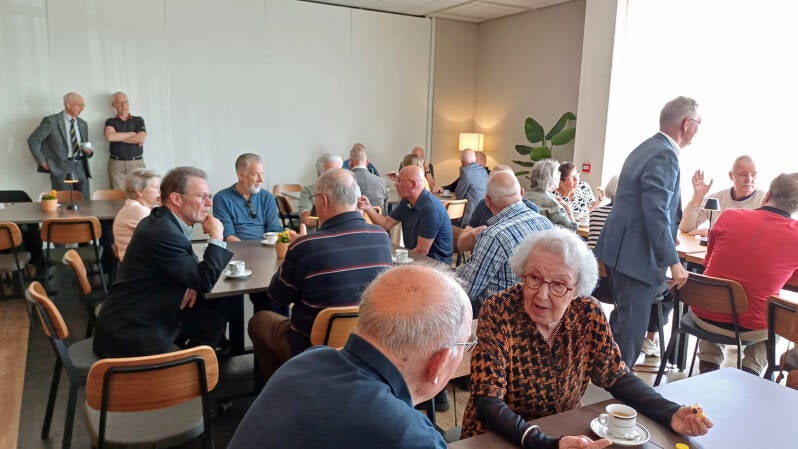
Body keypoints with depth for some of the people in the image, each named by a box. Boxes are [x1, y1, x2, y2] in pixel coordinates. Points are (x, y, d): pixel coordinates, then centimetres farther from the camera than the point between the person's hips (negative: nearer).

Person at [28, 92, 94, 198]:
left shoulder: (83, 124, 15)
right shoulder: (51, 121, -2)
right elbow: (33, 140, -1)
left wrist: (89, 151, -2)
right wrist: (42, 162, -5)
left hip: (81, 167, 5)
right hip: (61, 168, -5)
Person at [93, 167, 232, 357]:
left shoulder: (166, 222, 5)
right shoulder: (162, 232, -24)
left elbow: (193, 269, 19)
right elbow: (206, 281, -22)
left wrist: (194, 284, -4)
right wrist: (216, 238, -13)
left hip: (151, 317, 10)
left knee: (213, 323, 8)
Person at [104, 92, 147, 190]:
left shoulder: (138, 120, 11)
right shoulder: (110, 122, 11)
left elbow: (141, 139, -6)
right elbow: (109, 137, -10)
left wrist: (118, 137, -1)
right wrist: (132, 133, -2)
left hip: (137, 163, 0)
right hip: (117, 165, 0)